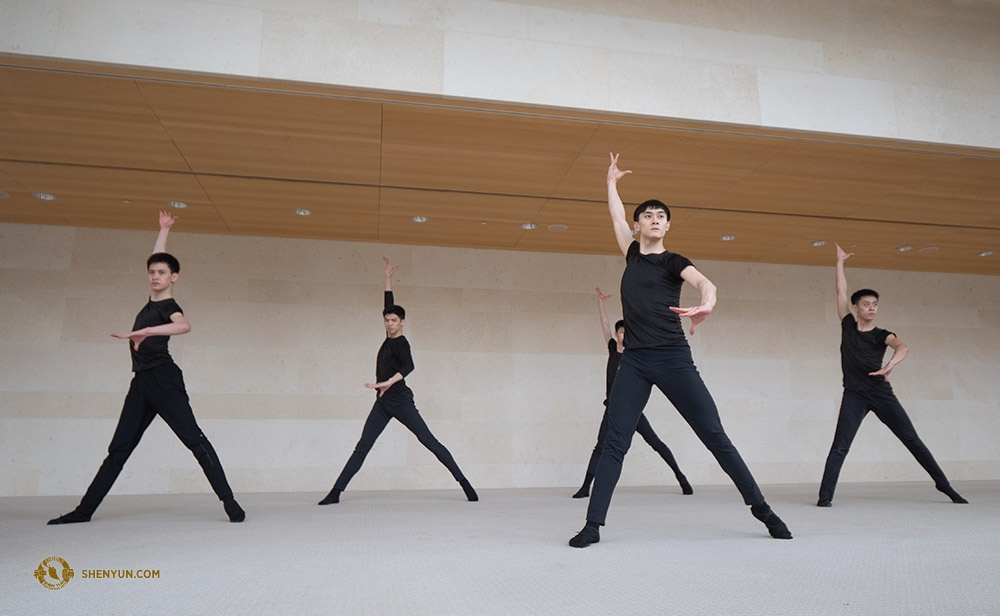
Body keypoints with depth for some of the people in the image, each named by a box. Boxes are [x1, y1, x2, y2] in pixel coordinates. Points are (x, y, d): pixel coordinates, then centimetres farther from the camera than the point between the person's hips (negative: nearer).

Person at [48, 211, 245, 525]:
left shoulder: (169, 306, -6)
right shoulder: (153, 299, 15)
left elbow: (184, 325, -32)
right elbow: (156, 259, 31)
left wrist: (144, 332, -39)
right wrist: (163, 230, 36)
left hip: (163, 378, -8)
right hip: (141, 381, 8)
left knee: (193, 439, -13)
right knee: (119, 448, 11)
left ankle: (229, 501, -15)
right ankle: (84, 509, 17)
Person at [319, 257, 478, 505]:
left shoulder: (400, 343, -11)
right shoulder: (390, 338, 10)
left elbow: (408, 366, -31)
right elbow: (389, 303, 19)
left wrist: (388, 382, -44)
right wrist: (388, 277, 22)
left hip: (400, 401, -7)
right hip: (383, 403, 8)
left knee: (430, 442, -6)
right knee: (362, 447, 4)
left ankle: (464, 482, -1)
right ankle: (336, 492, 5)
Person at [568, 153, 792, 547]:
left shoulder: (674, 262, 4)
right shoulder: (632, 255, 18)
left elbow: (705, 281, -16)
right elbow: (616, 214, 27)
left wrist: (707, 303, -39)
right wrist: (612, 181, 40)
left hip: (673, 358, -3)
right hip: (634, 361, 3)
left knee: (715, 436, -1)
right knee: (615, 443, -4)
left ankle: (761, 508, 14)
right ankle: (593, 525, -3)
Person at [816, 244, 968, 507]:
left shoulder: (881, 335, 1)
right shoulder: (848, 325, 5)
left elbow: (902, 347, -22)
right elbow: (841, 291, 3)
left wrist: (890, 364, -43)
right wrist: (840, 261, 6)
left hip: (881, 393, 1)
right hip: (854, 394, -1)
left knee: (912, 440, 7)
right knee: (840, 446, -11)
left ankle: (944, 485, 22)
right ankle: (825, 495, -11)